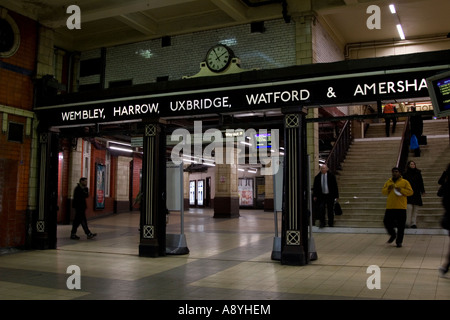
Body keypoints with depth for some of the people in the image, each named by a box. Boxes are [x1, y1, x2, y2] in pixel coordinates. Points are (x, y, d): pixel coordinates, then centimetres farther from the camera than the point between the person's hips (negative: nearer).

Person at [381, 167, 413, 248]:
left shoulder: (405, 182, 1)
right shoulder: (388, 182, 12)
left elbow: (410, 192, -4)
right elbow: (383, 192, 8)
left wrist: (401, 190, -17)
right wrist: (388, 189, -11)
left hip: (401, 208, -3)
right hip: (390, 207, 3)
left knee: (401, 226, 0)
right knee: (387, 222, 4)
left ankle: (399, 241, 11)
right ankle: (393, 235, 29)